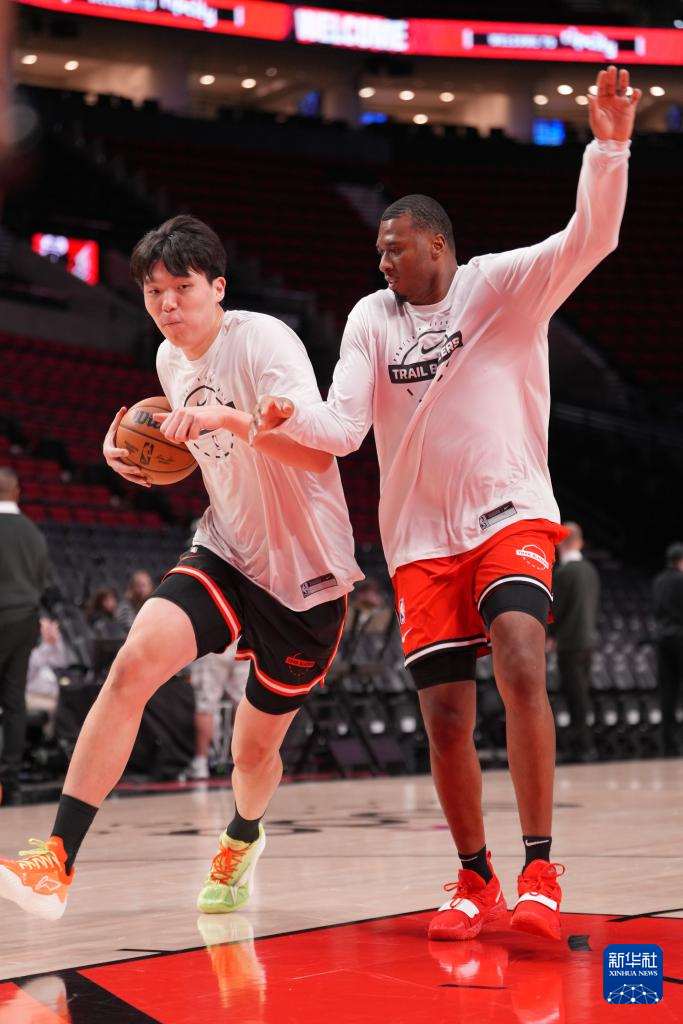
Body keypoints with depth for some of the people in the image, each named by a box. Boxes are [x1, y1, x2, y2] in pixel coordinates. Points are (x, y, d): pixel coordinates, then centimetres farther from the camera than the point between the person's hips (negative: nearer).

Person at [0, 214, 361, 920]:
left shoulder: (264, 341, -18)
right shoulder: (171, 360, 4)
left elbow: (317, 452, -31)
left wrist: (228, 417, -45)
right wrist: (140, 456, 2)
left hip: (305, 575, -4)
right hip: (225, 552, 4)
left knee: (254, 750, 8)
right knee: (136, 658, -25)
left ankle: (242, 838, 46)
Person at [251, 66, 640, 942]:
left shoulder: (503, 286, -2)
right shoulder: (371, 320, 8)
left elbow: (588, 240, -19)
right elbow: (345, 426, -2)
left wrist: (609, 147, -34)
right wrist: (292, 418, -23)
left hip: (511, 513, -4)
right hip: (422, 537, 4)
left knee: (521, 665, -28)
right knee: (445, 720, 0)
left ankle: (539, 870, -20)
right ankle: (475, 881, 20)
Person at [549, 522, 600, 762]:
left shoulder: (562, 572, -14)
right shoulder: (590, 569, 9)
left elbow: (555, 608, -13)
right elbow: (594, 605, 13)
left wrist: (551, 635, 4)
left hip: (570, 642, -8)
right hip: (589, 639, 8)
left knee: (574, 694, -3)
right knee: (581, 691, 14)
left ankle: (583, 744, -3)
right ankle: (584, 744, 18)